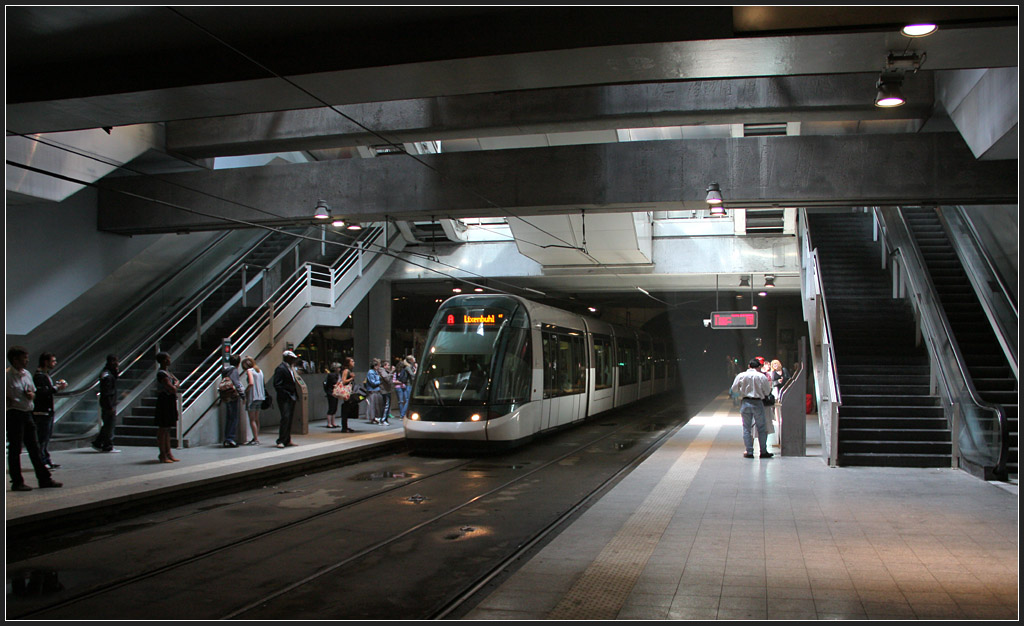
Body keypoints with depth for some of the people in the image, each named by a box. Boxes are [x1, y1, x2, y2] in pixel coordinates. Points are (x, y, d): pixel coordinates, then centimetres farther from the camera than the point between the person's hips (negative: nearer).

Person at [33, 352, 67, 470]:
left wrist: (58, 385, 4)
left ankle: (46, 460, 19)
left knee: (47, 436, 13)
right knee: (42, 437, -6)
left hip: (49, 411, 10)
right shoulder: (38, 376, -15)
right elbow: (41, 393, -25)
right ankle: (42, 461, -1)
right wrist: (56, 388, -21)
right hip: (41, 412, -10)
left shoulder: (47, 375, 17)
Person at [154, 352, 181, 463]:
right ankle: (163, 455, -1)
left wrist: (175, 385, -4)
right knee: (163, 429, -4)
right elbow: (172, 389, -22)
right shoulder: (161, 373, -16)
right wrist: (175, 386, -1)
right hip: (164, 401, -10)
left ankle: (168, 453, 19)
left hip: (170, 402, 10)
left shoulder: (167, 371, 14)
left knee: (167, 428, 13)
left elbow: (177, 381, 16)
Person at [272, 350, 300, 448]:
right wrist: (285, 395, -20)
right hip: (284, 399, -9)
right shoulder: (280, 369, -11)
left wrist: (295, 395, 13)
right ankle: (281, 441, -13)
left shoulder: (290, 368, 18)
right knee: (285, 418, -14)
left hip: (291, 398, 9)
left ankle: (287, 440, 15)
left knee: (289, 419, 10)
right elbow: (277, 385, -16)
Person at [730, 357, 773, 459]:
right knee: (761, 428, 9)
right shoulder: (762, 377, -7)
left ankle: (749, 452, 6)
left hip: (745, 403, 1)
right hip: (758, 403, -1)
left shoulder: (741, 376, -3)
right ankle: (763, 451, 12)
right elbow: (767, 392, 0)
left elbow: (734, 389, 3)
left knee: (746, 428, 7)